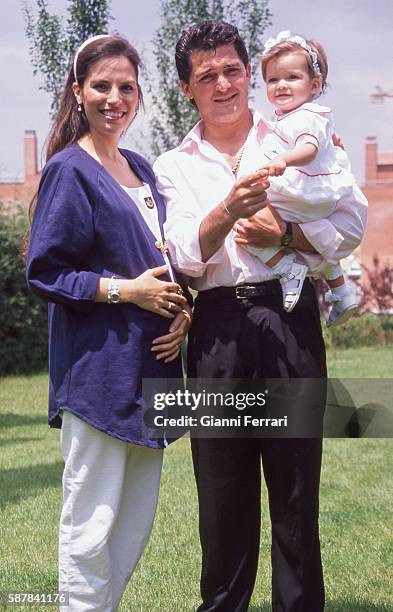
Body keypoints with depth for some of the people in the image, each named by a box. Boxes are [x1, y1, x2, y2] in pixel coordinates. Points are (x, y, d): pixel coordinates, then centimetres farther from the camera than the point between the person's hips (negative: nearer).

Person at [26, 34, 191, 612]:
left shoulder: (141, 169, 16)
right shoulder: (69, 170, -7)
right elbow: (44, 271, -10)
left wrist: (180, 310, 3)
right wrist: (123, 289, -18)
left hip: (148, 364, 8)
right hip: (98, 366, -8)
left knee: (138, 518, 13)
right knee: (93, 520, -4)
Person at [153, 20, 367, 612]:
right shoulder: (174, 168, 11)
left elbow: (352, 221, 2)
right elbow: (185, 257, -3)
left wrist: (282, 234, -11)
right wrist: (227, 213, -21)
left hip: (288, 316, -1)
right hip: (216, 325, 1)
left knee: (296, 479, 2)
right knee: (223, 482, 8)